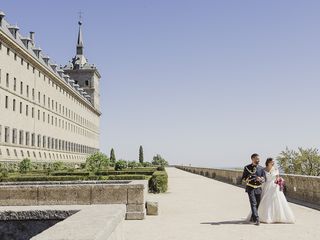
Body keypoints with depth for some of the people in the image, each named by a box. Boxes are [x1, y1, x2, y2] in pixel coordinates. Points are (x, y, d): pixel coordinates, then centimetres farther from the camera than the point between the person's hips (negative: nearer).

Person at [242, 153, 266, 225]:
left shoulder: (261, 168, 5)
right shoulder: (247, 168, -1)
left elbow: (264, 179, 3)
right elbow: (243, 178, 4)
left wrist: (260, 179, -19)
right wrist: (247, 179, -17)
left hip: (258, 188, 4)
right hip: (250, 188, -4)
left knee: (257, 204, 11)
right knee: (253, 204, -14)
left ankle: (252, 218, 30)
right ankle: (256, 220, -19)